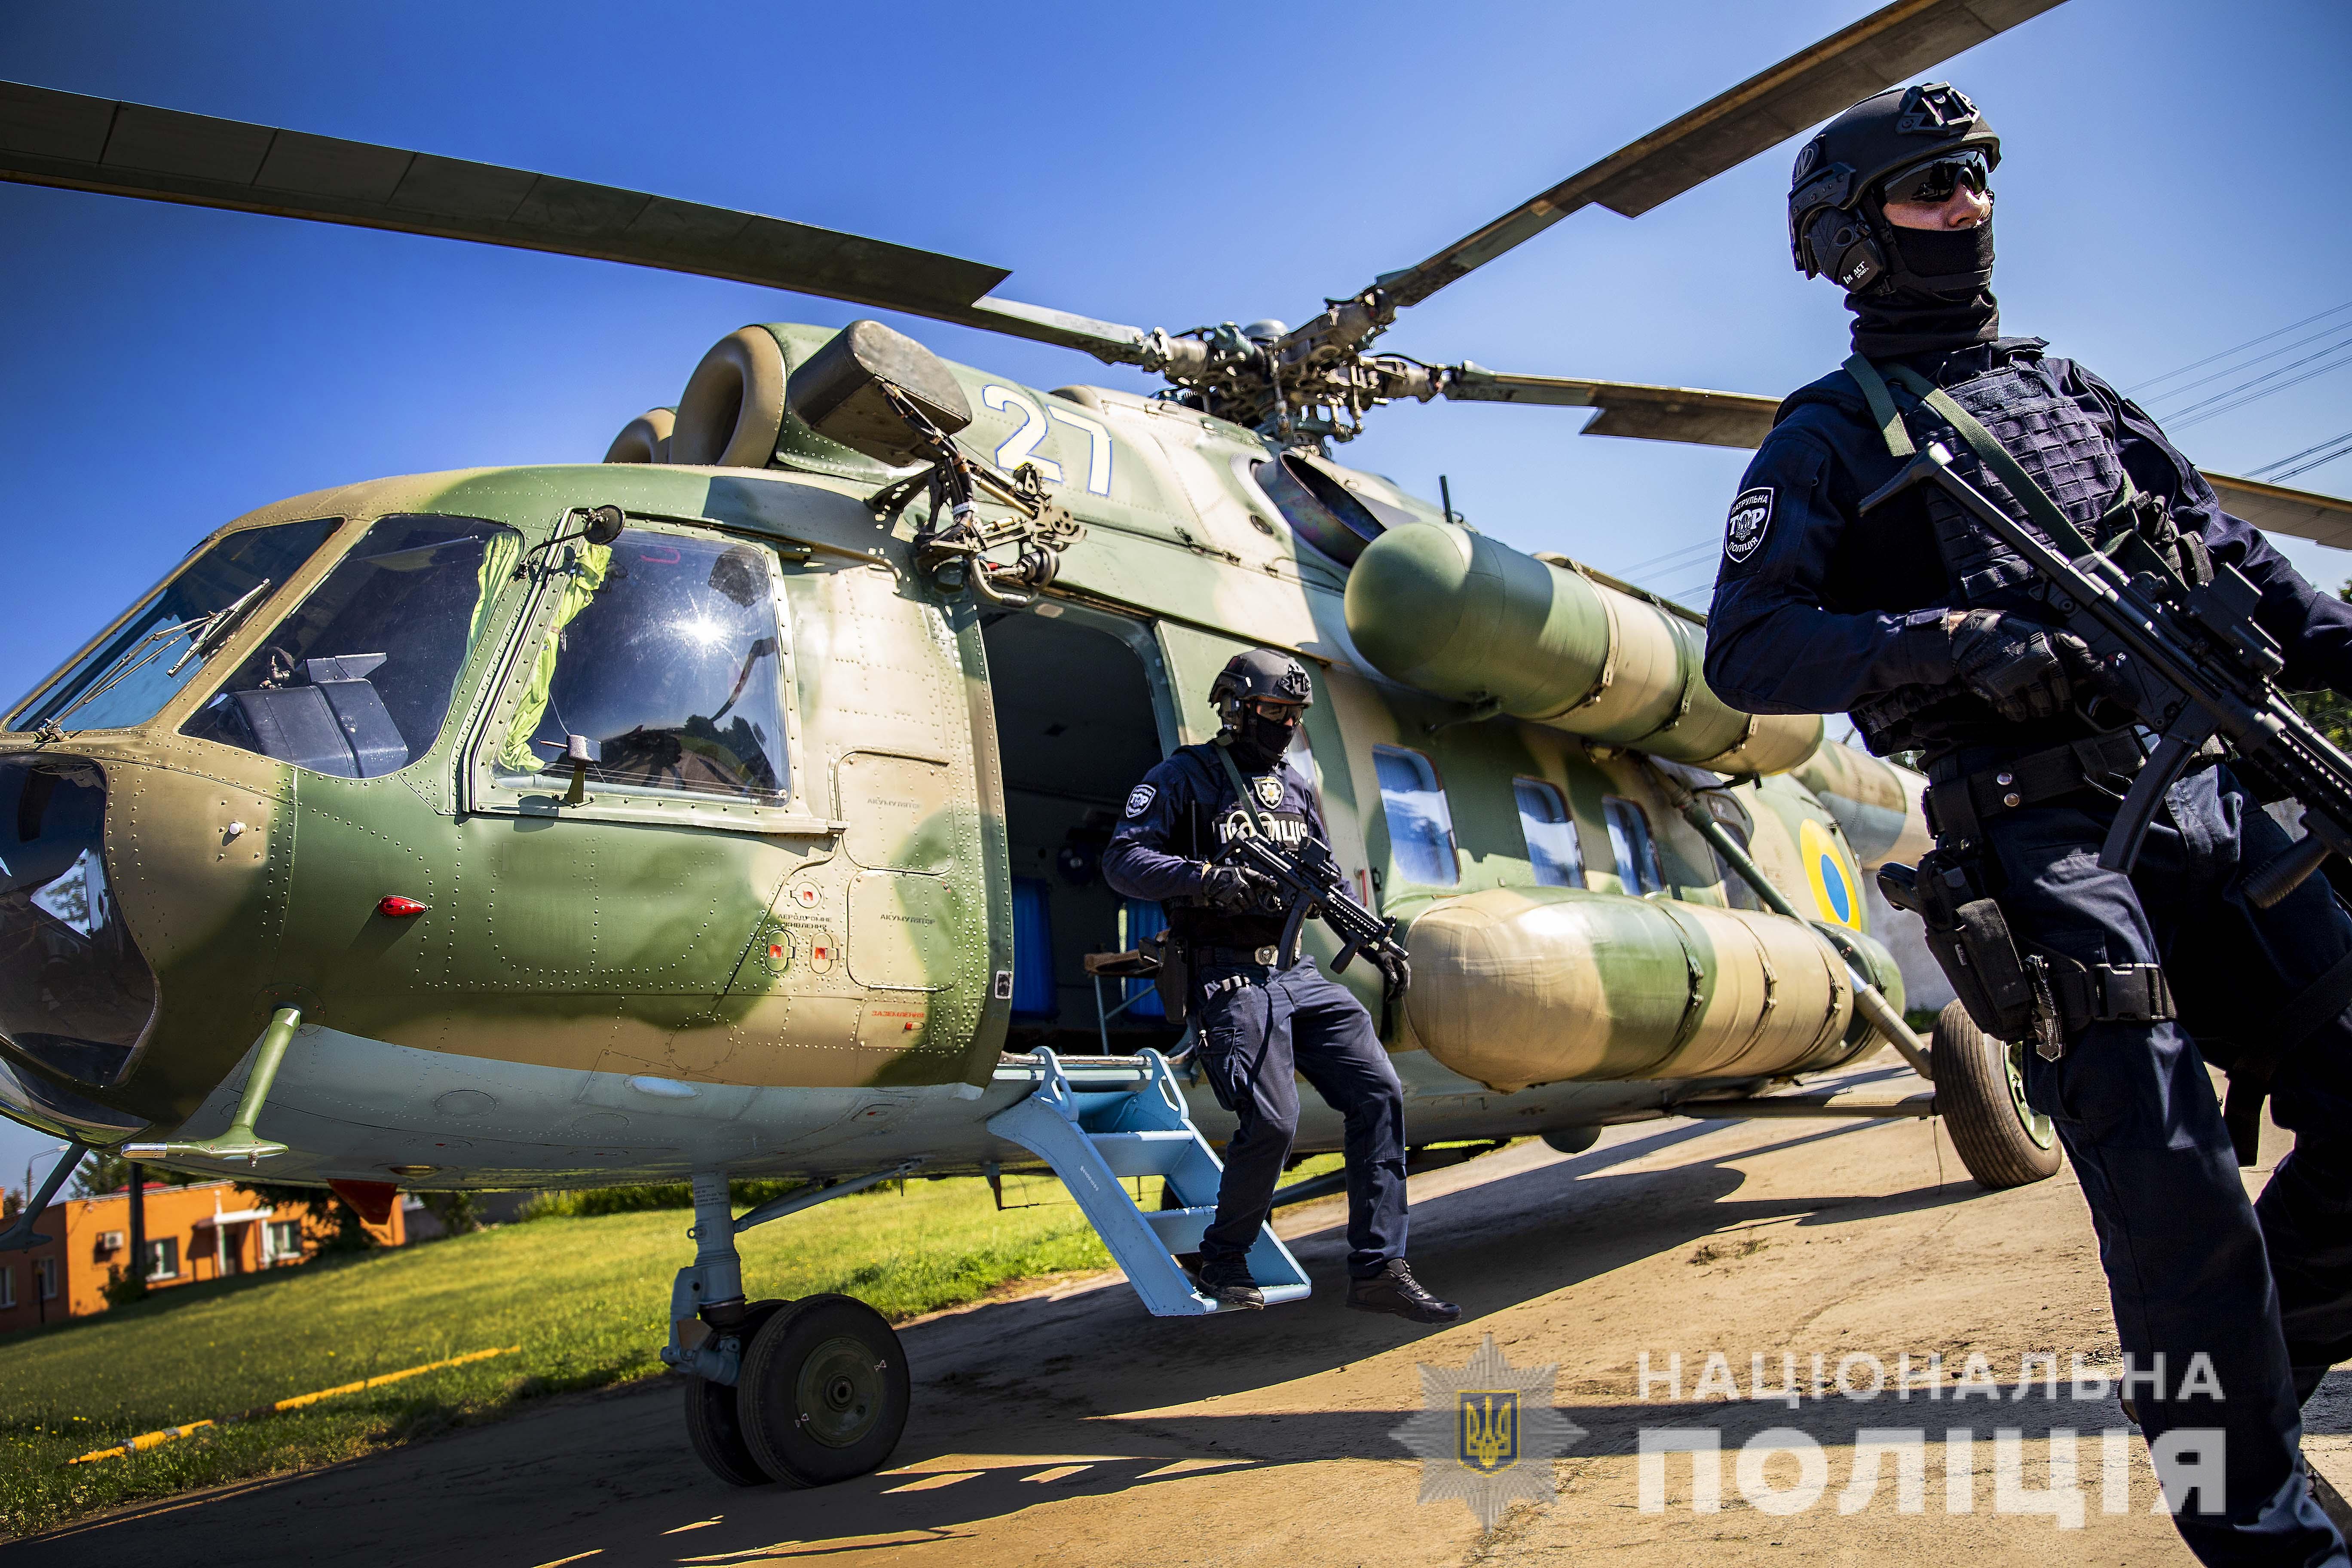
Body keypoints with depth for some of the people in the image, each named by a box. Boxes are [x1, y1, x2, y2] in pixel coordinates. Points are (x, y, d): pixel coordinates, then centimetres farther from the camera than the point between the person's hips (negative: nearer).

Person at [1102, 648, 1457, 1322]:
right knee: (1272, 1120, -17)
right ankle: (1222, 1262, 8)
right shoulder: (1184, 776, 0)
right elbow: (1122, 861, -9)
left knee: (1379, 1092, -6)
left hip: (1297, 972, 7)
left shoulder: (1296, 788, 20)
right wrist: (1204, 875, -23)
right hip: (1230, 980, -7)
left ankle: (1378, 1269, 0)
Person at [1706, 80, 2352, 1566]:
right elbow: (1746, 649, -7)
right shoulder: (1835, 431, 6)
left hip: (2211, 789, 6)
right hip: (2046, 832, -6)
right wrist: (1961, 644, -18)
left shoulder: (2072, 384, 25)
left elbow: (2231, 549, 22)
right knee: (2177, 1196, -10)